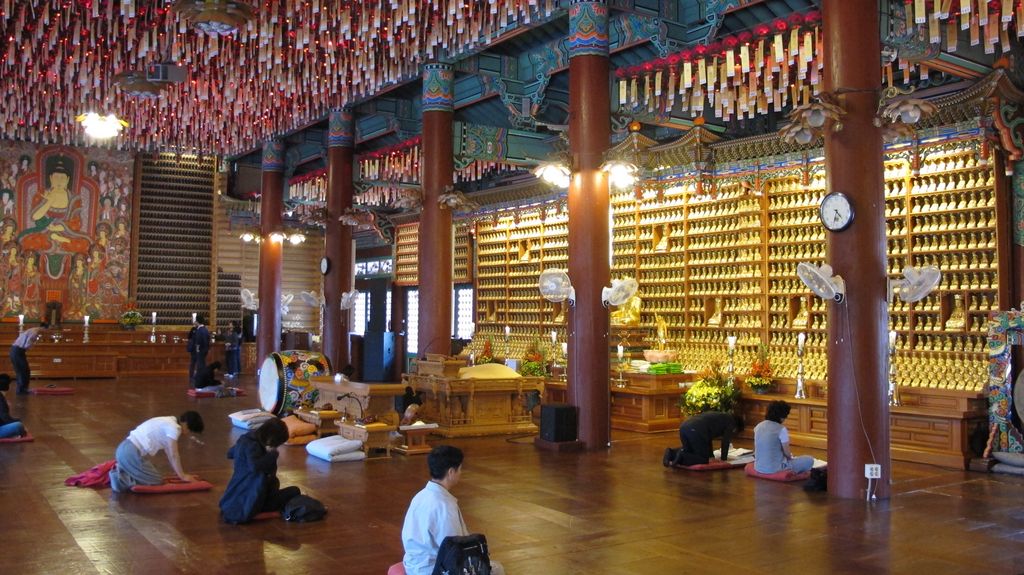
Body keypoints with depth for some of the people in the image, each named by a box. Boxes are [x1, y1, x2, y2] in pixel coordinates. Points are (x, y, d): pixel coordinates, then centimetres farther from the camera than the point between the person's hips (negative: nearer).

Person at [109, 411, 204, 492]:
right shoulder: (174, 428, -12)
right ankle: (120, 479, -9)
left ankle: (120, 470, 15)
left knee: (152, 473, 24)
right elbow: (173, 455, -7)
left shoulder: (168, 422, 17)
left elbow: (168, 452, 21)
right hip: (131, 453, -10)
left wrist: (178, 472, 21)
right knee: (157, 480, -4)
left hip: (125, 449, 10)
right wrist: (182, 476, 4)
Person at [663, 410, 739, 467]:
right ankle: (682, 456, -18)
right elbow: (725, 441, 11)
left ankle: (671, 453, 2)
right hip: (696, 430, -8)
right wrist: (723, 459, 20)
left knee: (690, 452, 27)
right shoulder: (731, 421, 17)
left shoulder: (719, 417, 39)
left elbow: (708, 438, 38)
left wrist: (711, 456, 36)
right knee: (704, 460, 3)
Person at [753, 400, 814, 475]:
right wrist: (791, 457, 14)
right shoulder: (781, 429, -16)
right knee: (809, 460, 5)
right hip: (775, 469, -7)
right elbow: (787, 453, -9)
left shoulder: (758, 426, 2)